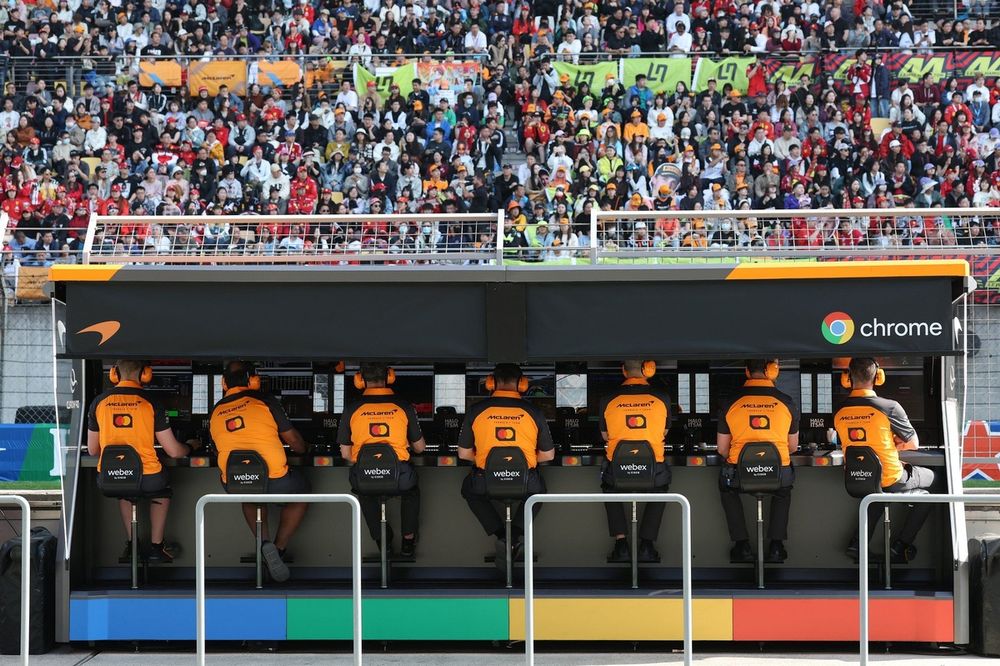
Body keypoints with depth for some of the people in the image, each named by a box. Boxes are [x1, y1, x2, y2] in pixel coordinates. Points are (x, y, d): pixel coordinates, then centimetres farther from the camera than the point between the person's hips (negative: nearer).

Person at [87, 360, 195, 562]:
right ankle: (155, 546, 31)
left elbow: (92, 450, 13)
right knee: (162, 491, 33)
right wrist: (190, 447, 22)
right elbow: (173, 451, -2)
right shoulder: (151, 402, -6)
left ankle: (131, 543, 36)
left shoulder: (99, 402, 2)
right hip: (146, 479, -2)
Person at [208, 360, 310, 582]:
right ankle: (278, 548, 12)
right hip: (274, 482, -4)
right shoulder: (263, 400, -1)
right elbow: (293, 439, 5)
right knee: (300, 493, 29)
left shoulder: (215, 412, 11)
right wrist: (302, 449, 29)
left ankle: (264, 543, 15)